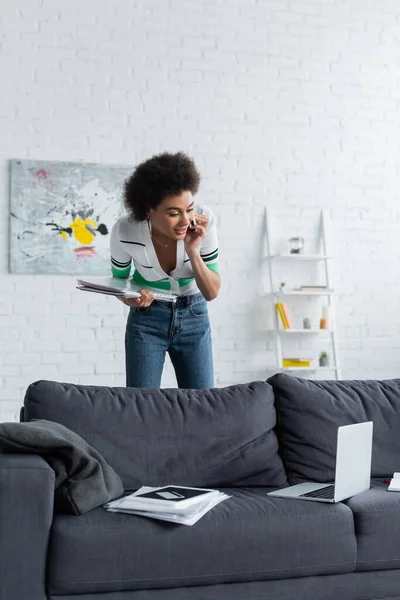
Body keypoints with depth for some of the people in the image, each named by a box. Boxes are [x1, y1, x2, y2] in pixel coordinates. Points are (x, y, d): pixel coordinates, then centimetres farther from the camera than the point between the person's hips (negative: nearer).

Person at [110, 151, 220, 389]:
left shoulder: (204, 220, -23)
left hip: (194, 316, 1)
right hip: (146, 318, -1)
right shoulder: (124, 231, -24)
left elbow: (212, 293, -15)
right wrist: (130, 299, -25)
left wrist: (193, 251, -30)